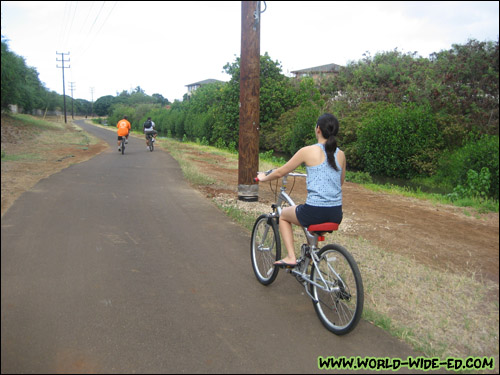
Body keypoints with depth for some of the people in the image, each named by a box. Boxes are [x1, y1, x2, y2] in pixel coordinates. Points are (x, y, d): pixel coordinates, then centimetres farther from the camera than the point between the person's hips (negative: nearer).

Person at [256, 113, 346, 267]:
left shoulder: (308, 151, -7)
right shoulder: (341, 154, 6)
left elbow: (280, 172, 0)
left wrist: (264, 178, 21)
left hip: (315, 213, -5)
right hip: (336, 215, 6)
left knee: (283, 215, 25)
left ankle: (291, 257, 15)